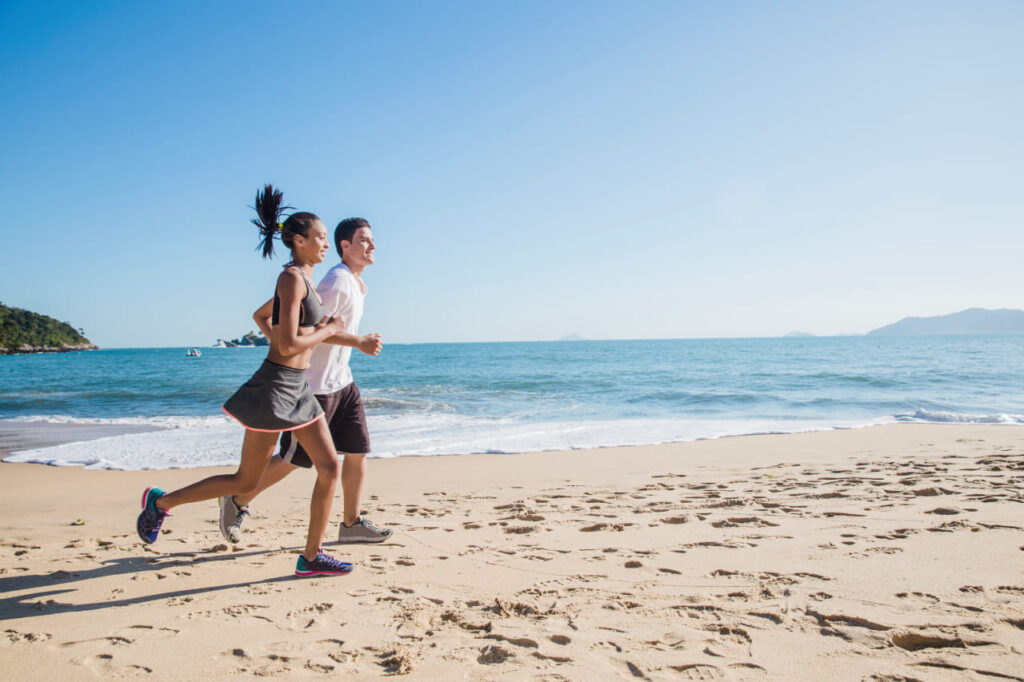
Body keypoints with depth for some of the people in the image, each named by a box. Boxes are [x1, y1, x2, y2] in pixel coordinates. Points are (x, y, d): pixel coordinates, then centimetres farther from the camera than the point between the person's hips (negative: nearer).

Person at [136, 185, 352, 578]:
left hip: (297, 388, 9)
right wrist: (330, 330, -9)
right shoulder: (292, 277, -16)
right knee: (246, 481, 3)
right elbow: (288, 345, -23)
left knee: (329, 466, 4)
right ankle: (161, 501, 22)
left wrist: (321, 328, 11)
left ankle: (311, 556, 12)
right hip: (275, 386, -9)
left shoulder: (303, 280, 13)